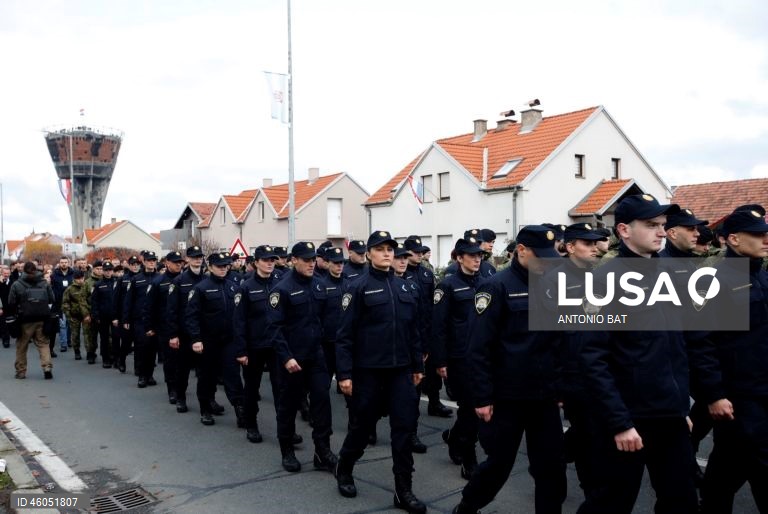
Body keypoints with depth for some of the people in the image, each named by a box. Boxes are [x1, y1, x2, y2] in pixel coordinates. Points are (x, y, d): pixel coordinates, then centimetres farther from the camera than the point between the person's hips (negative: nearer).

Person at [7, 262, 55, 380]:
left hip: (25, 321, -1)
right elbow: (52, 300, 4)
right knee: (43, 344, 7)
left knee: (21, 346, 13)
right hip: (42, 320, 2)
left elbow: (11, 304, -3)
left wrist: (15, 314, 13)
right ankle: (47, 367, -9)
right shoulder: (45, 283, 1)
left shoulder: (16, 285, -5)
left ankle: (21, 371, 18)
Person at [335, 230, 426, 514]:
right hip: (368, 371, -4)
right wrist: (344, 373, -14)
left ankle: (404, 490, 15)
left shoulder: (403, 286, 8)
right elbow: (345, 333, -10)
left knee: (404, 428, 3)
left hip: (401, 370, 4)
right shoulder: (358, 287, -7)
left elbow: (413, 329, 12)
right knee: (361, 426, 10)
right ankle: (343, 470, 36)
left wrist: (418, 365, 12)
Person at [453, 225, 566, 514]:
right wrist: (482, 397, -17)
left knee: (552, 466, 9)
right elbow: (479, 348, -16)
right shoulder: (497, 287, -11)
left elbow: (559, 341, 15)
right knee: (499, 464, 8)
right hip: (506, 397, -5)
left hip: (545, 396, 6)